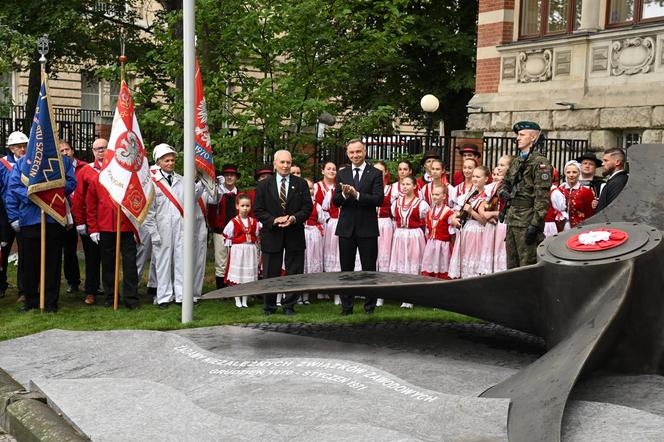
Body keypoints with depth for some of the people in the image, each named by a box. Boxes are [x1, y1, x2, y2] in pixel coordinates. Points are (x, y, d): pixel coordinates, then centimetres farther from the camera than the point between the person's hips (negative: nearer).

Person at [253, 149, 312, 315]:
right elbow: (258, 210, -1)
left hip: (295, 235, 1)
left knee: (294, 273, 5)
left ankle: (289, 306, 18)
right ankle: (269, 307, 18)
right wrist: (274, 220, -15)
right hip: (272, 235, -1)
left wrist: (294, 218, -17)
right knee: (270, 274, 5)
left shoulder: (301, 184, 5)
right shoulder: (263, 185, 3)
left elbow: (308, 207, 0)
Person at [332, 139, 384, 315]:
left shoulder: (375, 174, -1)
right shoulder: (342, 174, 9)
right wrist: (344, 194, -19)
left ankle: (370, 306, 14)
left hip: (367, 228, -3)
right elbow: (335, 201, 2)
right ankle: (346, 306, 18)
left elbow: (379, 199, -13)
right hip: (346, 228, 3)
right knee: (346, 269, 9)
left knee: (369, 268, 4)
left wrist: (357, 194, -23)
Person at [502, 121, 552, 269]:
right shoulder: (516, 162, 16)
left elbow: (542, 196, -16)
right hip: (512, 218, 8)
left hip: (527, 220, -8)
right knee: (511, 265, 13)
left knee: (527, 267, -6)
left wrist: (535, 224, -21)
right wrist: (504, 191, 8)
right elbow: (506, 182, 32)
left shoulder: (540, 163, -10)